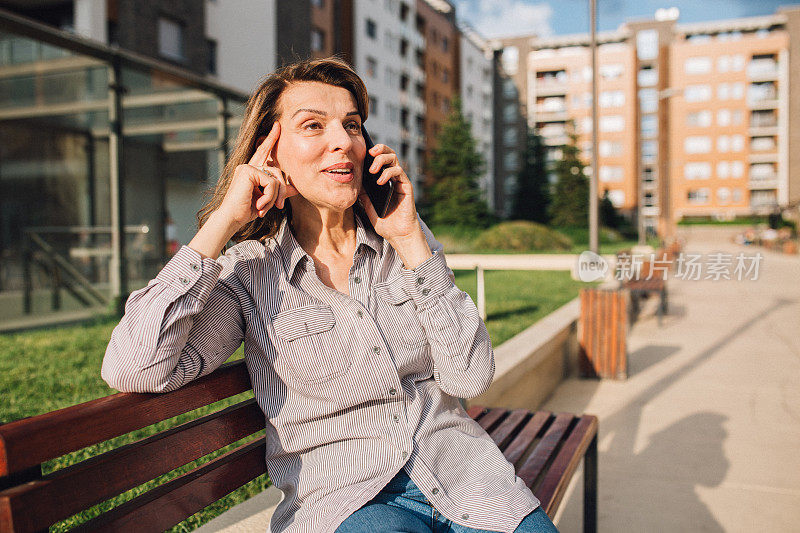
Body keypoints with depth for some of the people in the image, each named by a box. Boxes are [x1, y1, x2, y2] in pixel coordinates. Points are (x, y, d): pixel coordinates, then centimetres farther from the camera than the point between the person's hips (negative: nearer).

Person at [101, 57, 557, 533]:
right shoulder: (248, 273, -3)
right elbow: (133, 371, -17)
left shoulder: (407, 239, 4)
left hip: (462, 472, 4)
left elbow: (472, 376, -4)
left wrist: (410, 239, -9)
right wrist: (223, 221, -13)